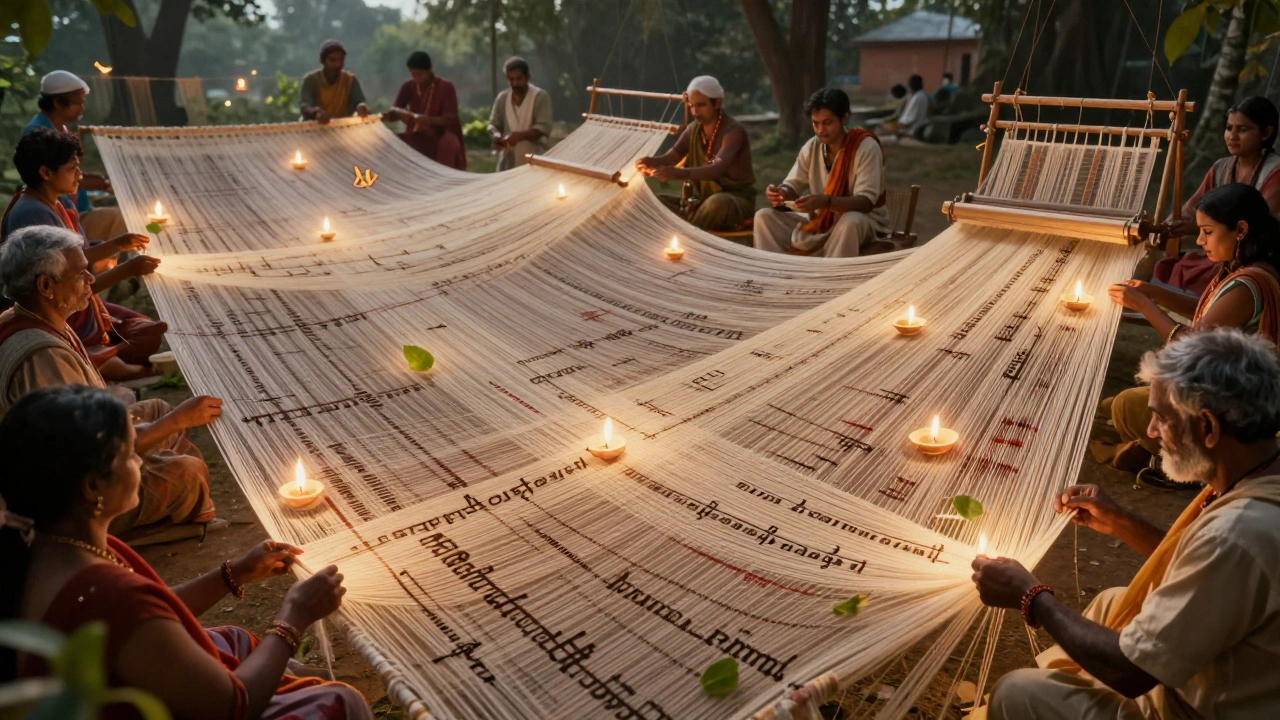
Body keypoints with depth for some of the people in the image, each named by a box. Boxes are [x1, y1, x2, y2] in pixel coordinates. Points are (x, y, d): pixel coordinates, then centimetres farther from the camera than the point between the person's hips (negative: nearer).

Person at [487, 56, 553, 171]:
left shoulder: (541, 97, -5)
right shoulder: (502, 98, 8)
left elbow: (544, 127, -14)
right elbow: (493, 124, 10)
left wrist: (520, 136, -30)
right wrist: (497, 137, -16)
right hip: (508, 162, 4)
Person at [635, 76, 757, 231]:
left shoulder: (733, 131, -18)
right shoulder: (693, 129, 4)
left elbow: (717, 168, -35)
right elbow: (670, 157, -9)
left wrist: (680, 173, -53)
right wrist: (651, 162, -34)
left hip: (736, 201, -6)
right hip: (701, 200, 6)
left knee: (717, 202, -41)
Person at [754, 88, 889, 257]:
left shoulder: (866, 147, -16)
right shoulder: (811, 147, -1)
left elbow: (866, 202, -26)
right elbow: (793, 187, 2)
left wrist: (825, 201, -44)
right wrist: (781, 193, -25)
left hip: (864, 222, -5)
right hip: (820, 221, 5)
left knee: (850, 221, -41)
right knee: (764, 217, -12)